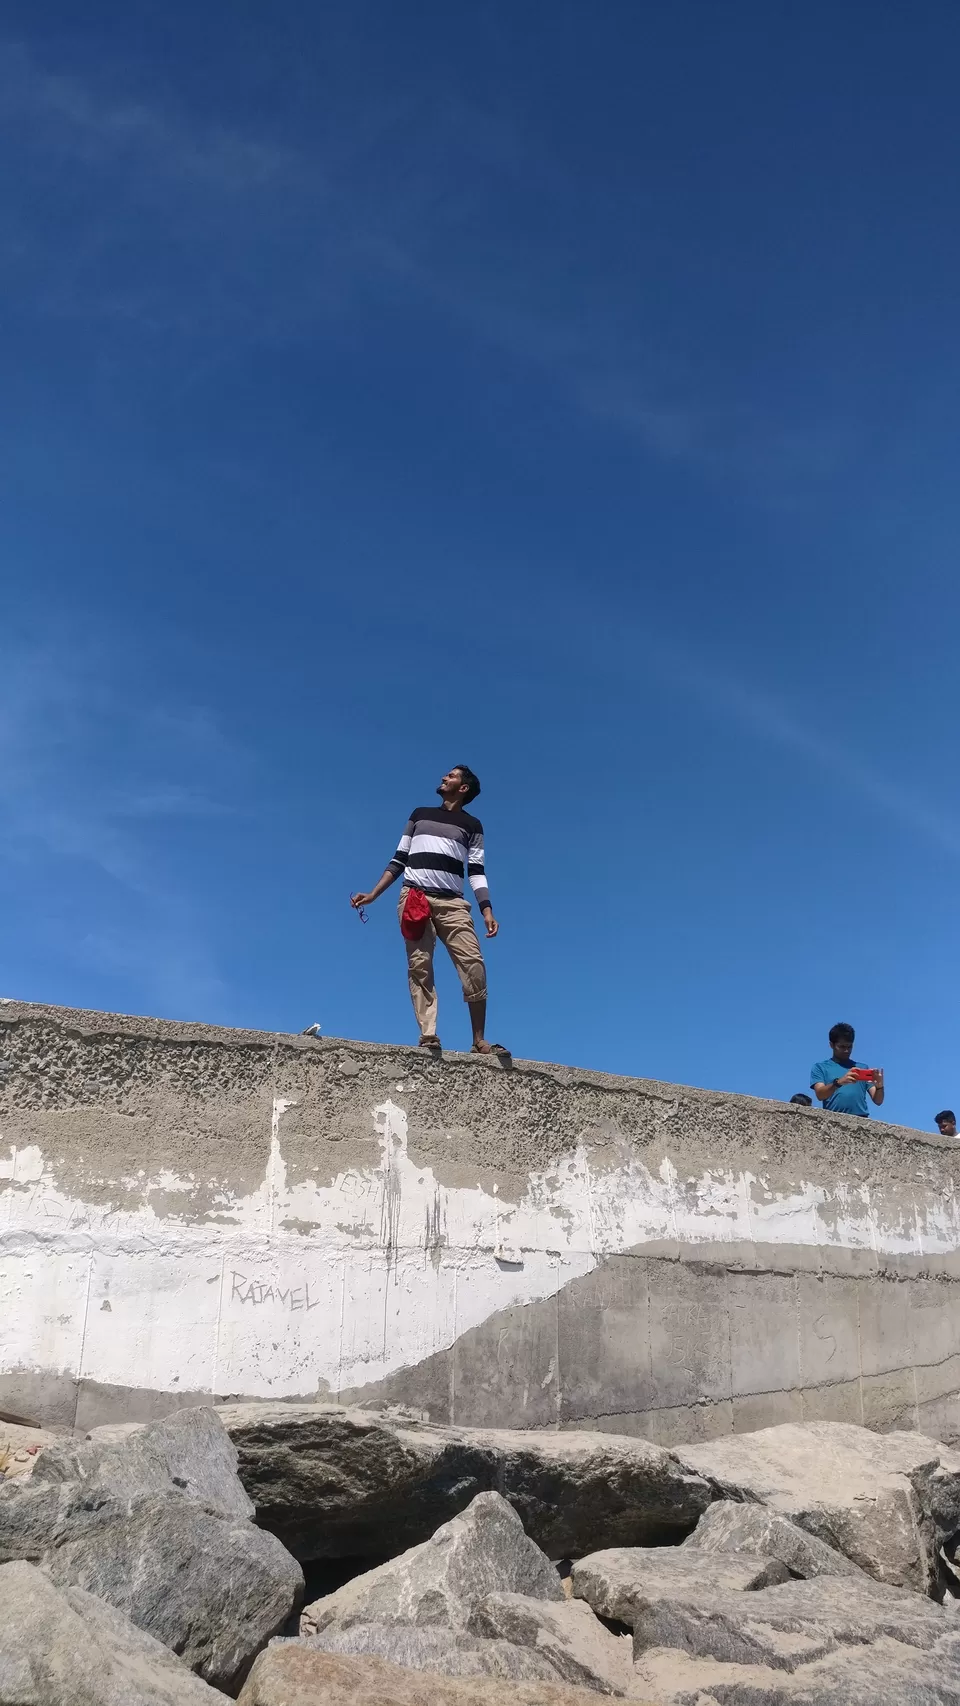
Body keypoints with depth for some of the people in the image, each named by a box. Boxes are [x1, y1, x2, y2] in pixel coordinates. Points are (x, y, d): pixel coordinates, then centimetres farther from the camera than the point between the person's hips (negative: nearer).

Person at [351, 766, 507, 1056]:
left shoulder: (472, 825, 18)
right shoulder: (420, 814, 23)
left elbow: (476, 872, 9)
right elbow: (399, 860, 20)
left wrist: (487, 911, -6)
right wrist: (373, 894, 10)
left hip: (451, 902, -1)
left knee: (473, 963, -17)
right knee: (419, 965, -13)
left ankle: (479, 1040, -18)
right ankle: (428, 1035, -21)